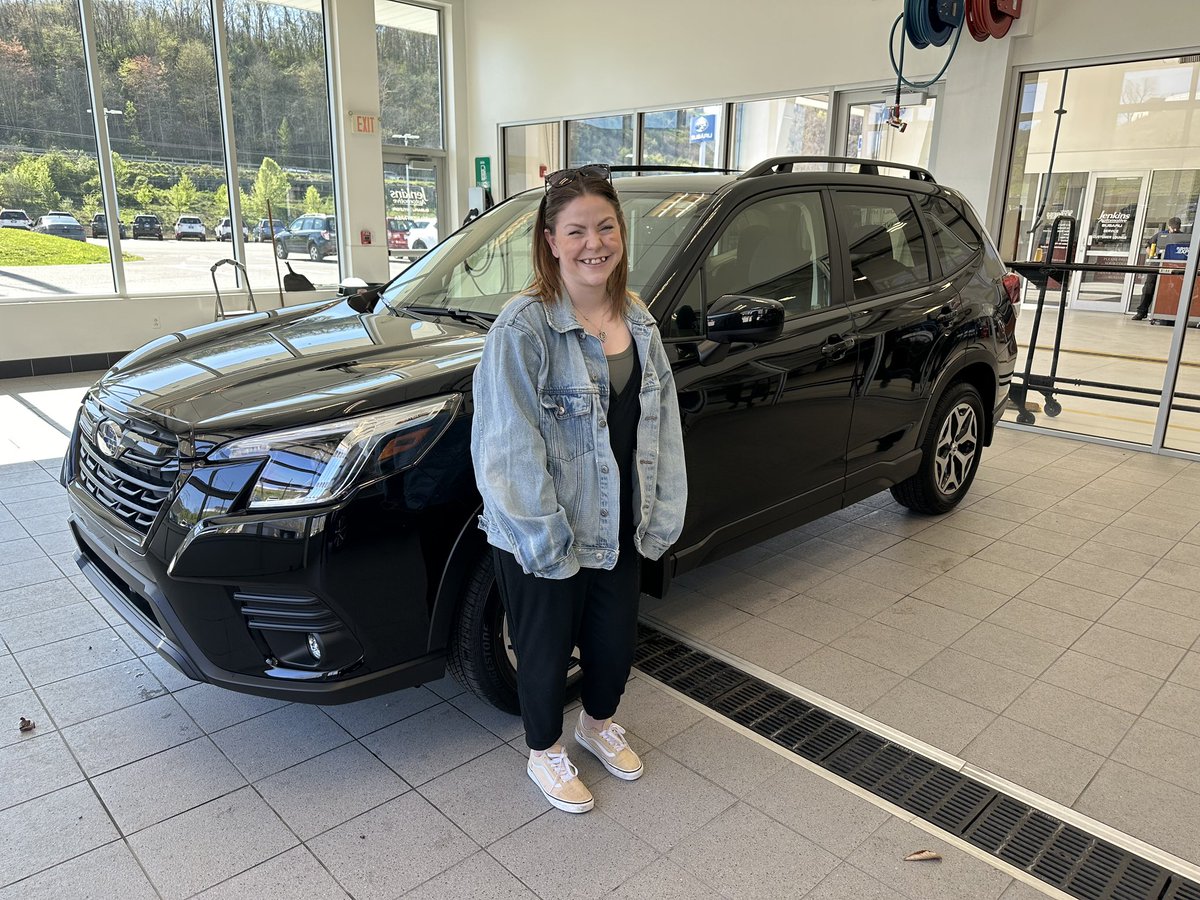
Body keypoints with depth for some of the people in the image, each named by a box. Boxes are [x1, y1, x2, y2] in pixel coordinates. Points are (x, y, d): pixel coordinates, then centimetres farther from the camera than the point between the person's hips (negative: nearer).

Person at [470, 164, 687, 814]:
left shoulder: (637, 319, 2)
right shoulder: (523, 329, -19)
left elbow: (662, 419, 4)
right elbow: (509, 450, -20)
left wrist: (663, 514, 0)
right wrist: (547, 541, -19)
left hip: (619, 527, 6)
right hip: (541, 540, -6)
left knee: (616, 639, 22)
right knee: (545, 649, 15)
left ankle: (599, 722, 52)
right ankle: (546, 753, 43)